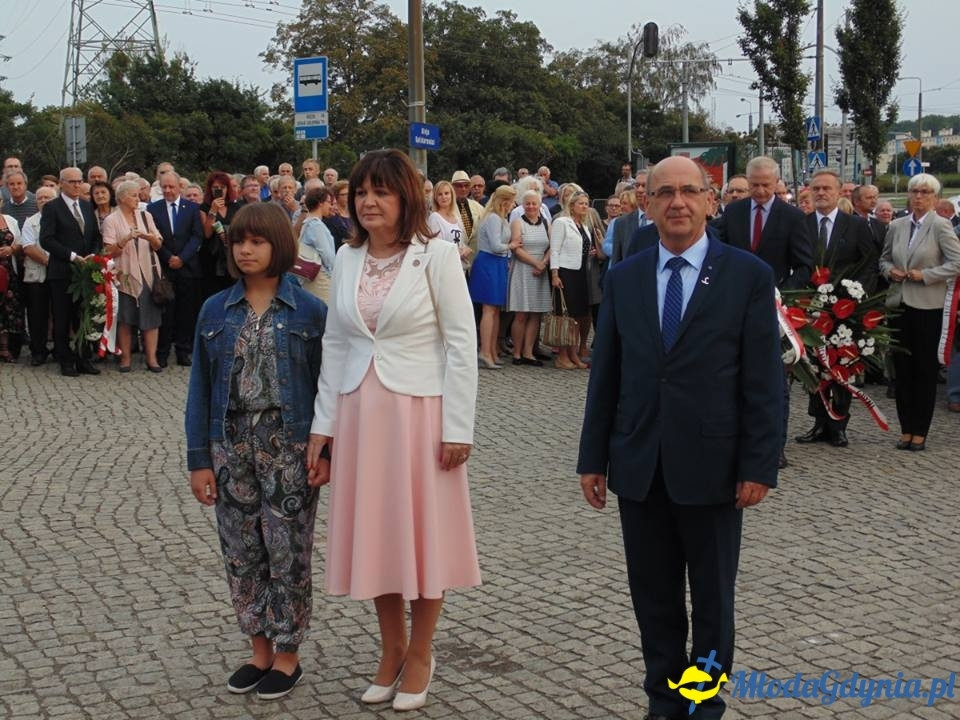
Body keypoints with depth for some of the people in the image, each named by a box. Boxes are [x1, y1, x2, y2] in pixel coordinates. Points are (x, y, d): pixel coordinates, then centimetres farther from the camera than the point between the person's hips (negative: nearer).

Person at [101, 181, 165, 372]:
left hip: (148, 272, 2)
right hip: (125, 274, -2)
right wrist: (126, 239, -21)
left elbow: (158, 245, 9)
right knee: (125, 318, 0)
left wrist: (151, 238, -13)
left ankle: (151, 358, 2)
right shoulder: (112, 220, 1)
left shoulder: (145, 216, 10)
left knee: (151, 315, -2)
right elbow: (109, 251, -6)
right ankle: (125, 358, 8)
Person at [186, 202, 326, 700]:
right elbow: (200, 388, 6)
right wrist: (199, 459, 3)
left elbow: (326, 384, -2)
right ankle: (260, 650, 24)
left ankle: (287, 655, 18)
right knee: (241, 552, 10)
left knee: (288, 553, 3)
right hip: (231, 444, 4)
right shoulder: (215, 311, 5)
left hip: (288, 445, -3)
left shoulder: (309, 311, -4)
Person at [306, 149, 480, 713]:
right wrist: (324, 424, 8)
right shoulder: (347, 258, 7)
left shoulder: (437, 255, -7)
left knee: (422, 531, 5)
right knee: (374, 532, 11)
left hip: (419, 411, -4)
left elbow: (462, 343, -9)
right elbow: (336, 344, 11)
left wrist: (458, 427, -13)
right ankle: (391, 649, 28)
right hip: (359, 411, 5)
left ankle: (420, 654, 22)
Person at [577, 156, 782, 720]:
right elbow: (605, 374, 7)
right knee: (654, 596, 12)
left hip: (712, 466, -3)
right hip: (639, 465, 3)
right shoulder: (624, 277, 5)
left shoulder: (749, 276, -4)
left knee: (713, 597, 12)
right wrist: (594, 458, 5)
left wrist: (759, 466, -10)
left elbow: (764, 380, -6)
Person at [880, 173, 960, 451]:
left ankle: (920, 432, 9)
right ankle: (906, 429, 15)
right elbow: (884, 258, 20)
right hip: (898, 303, 5)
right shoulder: (896, 226, 9)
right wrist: (890, 270, -1)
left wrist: (924, 275, -15)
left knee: (926, 369, 3)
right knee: (902, 368, 6)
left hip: (928, 306, -4)